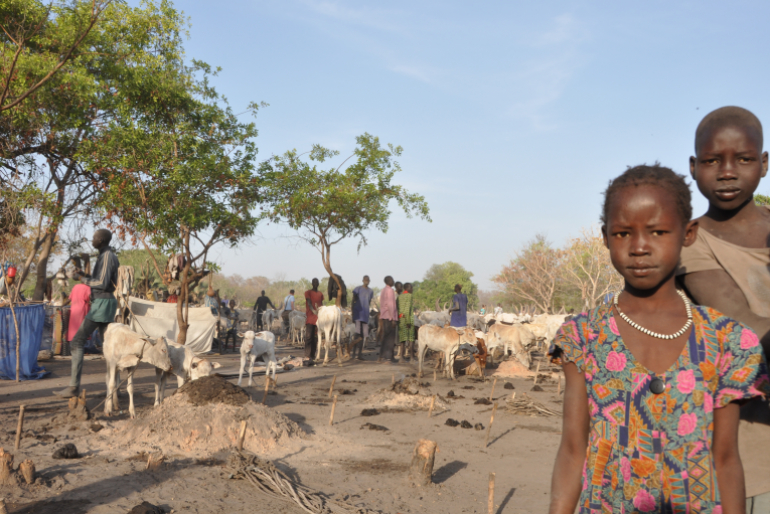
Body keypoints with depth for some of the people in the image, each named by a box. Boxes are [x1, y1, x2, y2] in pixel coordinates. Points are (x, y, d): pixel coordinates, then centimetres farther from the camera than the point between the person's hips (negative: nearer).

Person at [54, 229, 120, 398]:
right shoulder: (107, 256, 17)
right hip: (104, 303, 10)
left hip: (102, 303, -10)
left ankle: (74, 386, -9)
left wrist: (85, 280, -7)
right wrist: (86, 276, 15)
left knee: (77, 341, -9)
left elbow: (103, 283, -22)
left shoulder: (107, 256, -14)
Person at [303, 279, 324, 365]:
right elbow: (309, 303, -14)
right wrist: (313, 310, -32)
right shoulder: (308, 292, 0)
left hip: (318, 318, 5)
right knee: (308, 337, -11)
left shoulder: (320, 294, 17)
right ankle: (307, 357, -17)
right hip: (310, 318, -5)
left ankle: (312, 356, 14)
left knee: (315, 338, 7)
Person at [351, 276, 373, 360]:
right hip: (358, 314, -5)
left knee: (364, 335, 3)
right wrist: (353, 314, -5)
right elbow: (353, 302, -1)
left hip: (365, 316, 5)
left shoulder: (370, 292, 15)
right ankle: (353, 353, -9)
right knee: (357, 334, -13)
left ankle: (360, 354, 8)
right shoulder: (358, 289, -1)